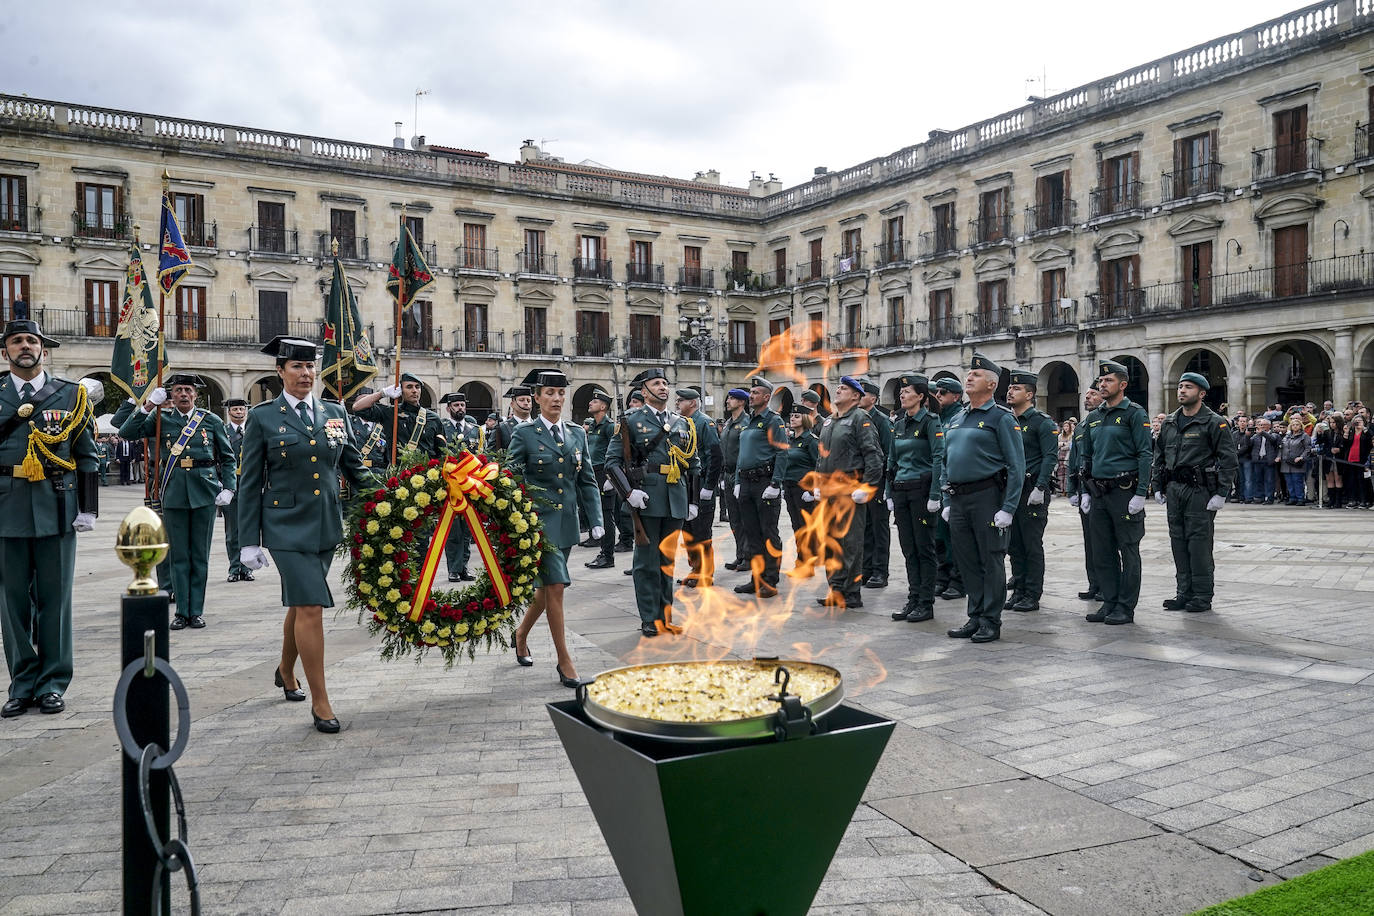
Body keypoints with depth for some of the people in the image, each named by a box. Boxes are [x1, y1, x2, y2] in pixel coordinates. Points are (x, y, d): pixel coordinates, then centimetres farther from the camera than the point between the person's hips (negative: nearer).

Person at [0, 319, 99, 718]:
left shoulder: (70, 395, 6)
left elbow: (87, 457, 5)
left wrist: (88, 509, 1)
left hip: (56, 511, -1)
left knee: (55, 598, 4)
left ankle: (52, 684, 14)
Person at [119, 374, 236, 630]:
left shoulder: (211, 420, 7)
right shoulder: (161, 419, 8)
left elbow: (228, 458, 10)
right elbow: (127, 433, -1)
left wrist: (228, 488, -2)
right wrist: (148, 406, -7)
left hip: (204, 492, 0)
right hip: (174, 493, 0)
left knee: (200, 555, 4)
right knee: (178, 555, 4)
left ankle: (197, 611, 11)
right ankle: (182, 612, 12)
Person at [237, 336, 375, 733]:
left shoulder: (335, 413, 8)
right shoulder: (263, 417, -1)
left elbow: (355, 468, 12)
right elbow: (250, 483, 0)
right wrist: (249, 541, -3)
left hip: (326, 524, 4)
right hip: (287, 525, -4)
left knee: (301, 604, 18)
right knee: (311, 607, -11)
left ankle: (286, 673, 42)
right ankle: (320, 701, -1)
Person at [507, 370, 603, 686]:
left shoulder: (577, 433, 10)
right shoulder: (524, 433, -3)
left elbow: (587, 481, 11)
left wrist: (596, 520, 3)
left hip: (567, 521, 5)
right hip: (539, 520, -5)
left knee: (548, 587, 15)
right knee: (555, 586, -9)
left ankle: (521, 633, 40)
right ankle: (564, 661, 1)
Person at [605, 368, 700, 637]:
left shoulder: (683, 424, 15)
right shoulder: (632, 421, 1)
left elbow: (693, 464, 19)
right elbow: (612, 461, -3)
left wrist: (692, 501, 14)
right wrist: (628, 492, -15)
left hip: (676, 501, 4)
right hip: (646, 499, -4)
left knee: (668, 559, 12)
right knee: (647, 561, 1)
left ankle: (665, 615, 22)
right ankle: (649, 619, 10)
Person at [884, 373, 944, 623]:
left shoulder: (930, 421, -8)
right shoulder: (898, 423, 12)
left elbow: (939, 459, -13)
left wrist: (934, 496, -18)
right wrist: (889, 494, 12)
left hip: (922, 489, -6)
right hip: (900, 490, 7)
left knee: (924, 547, 0)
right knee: (908, 548, 9)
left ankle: (926, 604, 6)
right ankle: (913, 600, 16)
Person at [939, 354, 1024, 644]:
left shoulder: (1001, 418, -5)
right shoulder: (955, 421, 17)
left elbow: (1017, 466, -9)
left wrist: (1008, 508, -15)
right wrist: (945, 502, 13)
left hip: (986, 497, -7)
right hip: (958, 500, 7)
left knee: (991, 561, 0)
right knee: (967, 562, 11)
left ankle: (991, 622, 8)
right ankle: (975, 618, 21)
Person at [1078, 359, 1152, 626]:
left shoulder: (1135, 414, -6)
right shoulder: (1094, 418, 15)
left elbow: (1144, 455, -11)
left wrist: (1140, 494, -17)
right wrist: (1085, 492, 13)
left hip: (1124, 491, -7)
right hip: (1098, 492, 7)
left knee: (1128, 551, 0)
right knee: (1102, 552, 9)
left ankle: (1126, 608, 6)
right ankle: (1109, 603, 18)